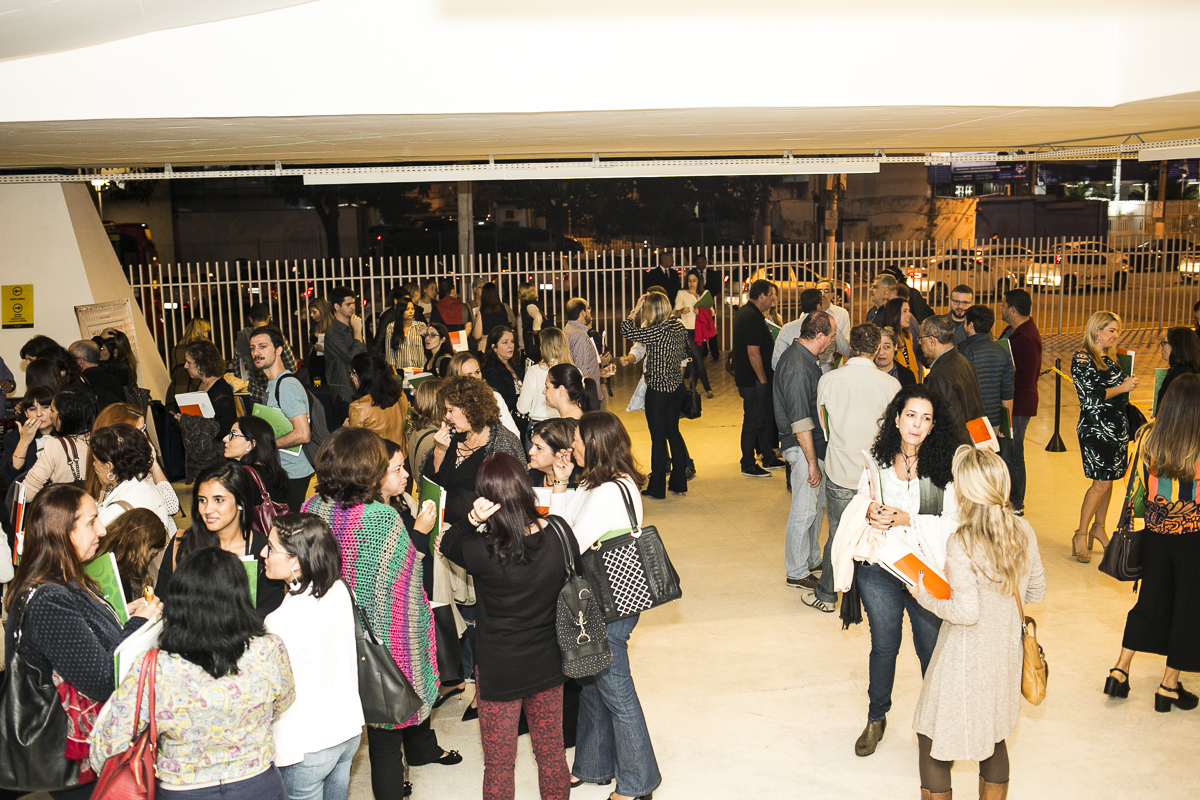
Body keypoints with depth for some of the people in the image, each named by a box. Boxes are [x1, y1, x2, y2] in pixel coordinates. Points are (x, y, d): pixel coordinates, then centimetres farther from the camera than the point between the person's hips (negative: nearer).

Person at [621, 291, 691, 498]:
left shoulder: (657, 332, -21)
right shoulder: (679, 327, 3)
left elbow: (627, 331, -20)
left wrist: (635, 309, -10)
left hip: (658, 391, -8)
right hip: (677, 388, 8)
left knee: (658, 438, 2)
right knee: (673, 432, 18)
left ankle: (657, 488, 11)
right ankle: (679, 483, 24)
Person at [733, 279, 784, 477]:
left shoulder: (744, 312, 13)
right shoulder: (753, 318, -21)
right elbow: (753, 353, -24)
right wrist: (763, 380, -17)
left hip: (747, 377, 11)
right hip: (754, 381, -11)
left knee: (767, 417, 18)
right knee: (753, 421, -1)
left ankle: (769, 458, 29)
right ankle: (748, 466, 9)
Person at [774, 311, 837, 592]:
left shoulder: (806, 358, 8)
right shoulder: (797, 366, -24)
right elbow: (800, 420, -25)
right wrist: (812, 462, -22)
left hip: (814, 443, 10)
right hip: (803, 447, -10)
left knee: (816, 503, 20)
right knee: (804, 511, 0)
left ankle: (812, 560, 35)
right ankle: (797, 572, 13)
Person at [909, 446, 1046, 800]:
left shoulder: (961, 543, -25)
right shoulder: (1023, 532, -6)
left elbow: (966, 612, -24)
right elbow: (1036, 591, 6)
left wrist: (925, 598, -9)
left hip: (966, 661, -6)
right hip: (1007, 654, 7)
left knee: (933, 740, 12)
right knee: (993, 737, 25)